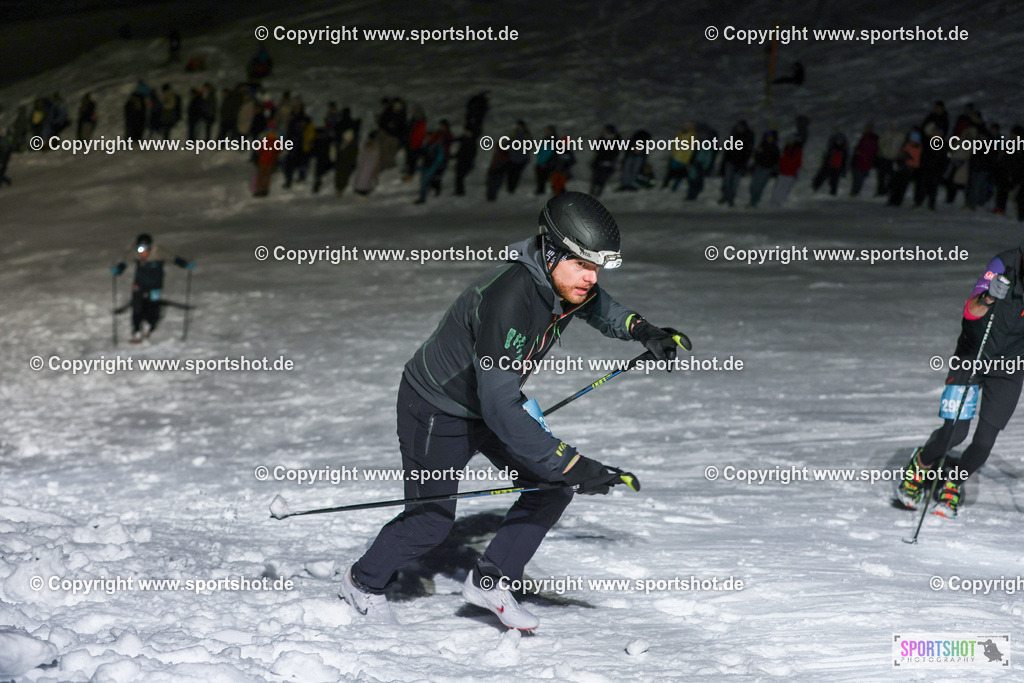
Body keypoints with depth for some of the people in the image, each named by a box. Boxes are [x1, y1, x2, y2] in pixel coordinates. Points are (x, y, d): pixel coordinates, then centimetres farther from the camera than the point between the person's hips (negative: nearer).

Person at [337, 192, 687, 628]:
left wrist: (640, 330, -1)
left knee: (553, 486, -2)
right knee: (432, 519, -1)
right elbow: (499, 409, -42)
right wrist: (572, 464, -42)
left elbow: (595, 307, 16)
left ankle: (490, 582, 11)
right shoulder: (507, 299, -40)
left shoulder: (570, 283, -14)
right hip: (436, 407, -8)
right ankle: (364, 582, 25)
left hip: (494, 396, 8)